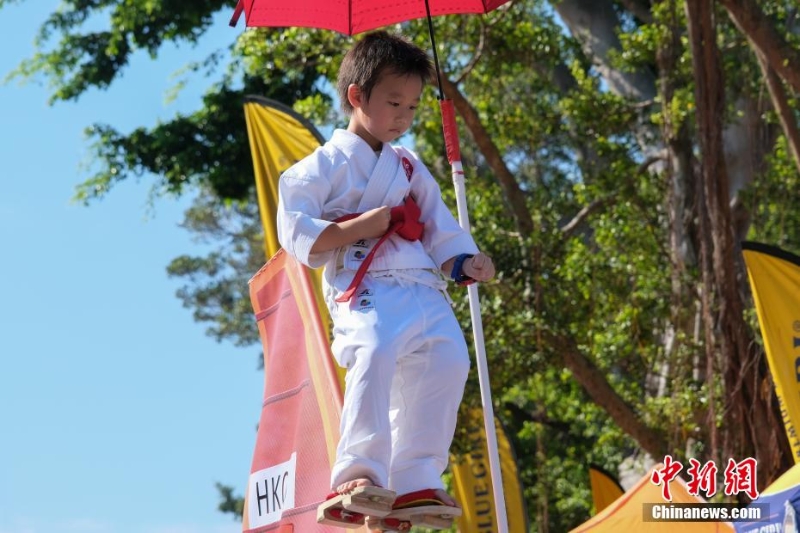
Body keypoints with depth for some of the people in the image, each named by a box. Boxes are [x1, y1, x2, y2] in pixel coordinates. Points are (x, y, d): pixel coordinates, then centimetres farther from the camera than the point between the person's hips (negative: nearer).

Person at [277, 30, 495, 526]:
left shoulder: (411, 168, 26)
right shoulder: (327, 165, 8)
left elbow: (440, 232, 23)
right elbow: (295, 231, -2)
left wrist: (463, 262, 2)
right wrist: (358, 227, -10)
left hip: (422, 289, 6)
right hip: (362, 289, -6)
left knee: (448, 357, -17)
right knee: (375, 351, -33)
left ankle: (416, 477, -13)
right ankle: (358, 470, -31)